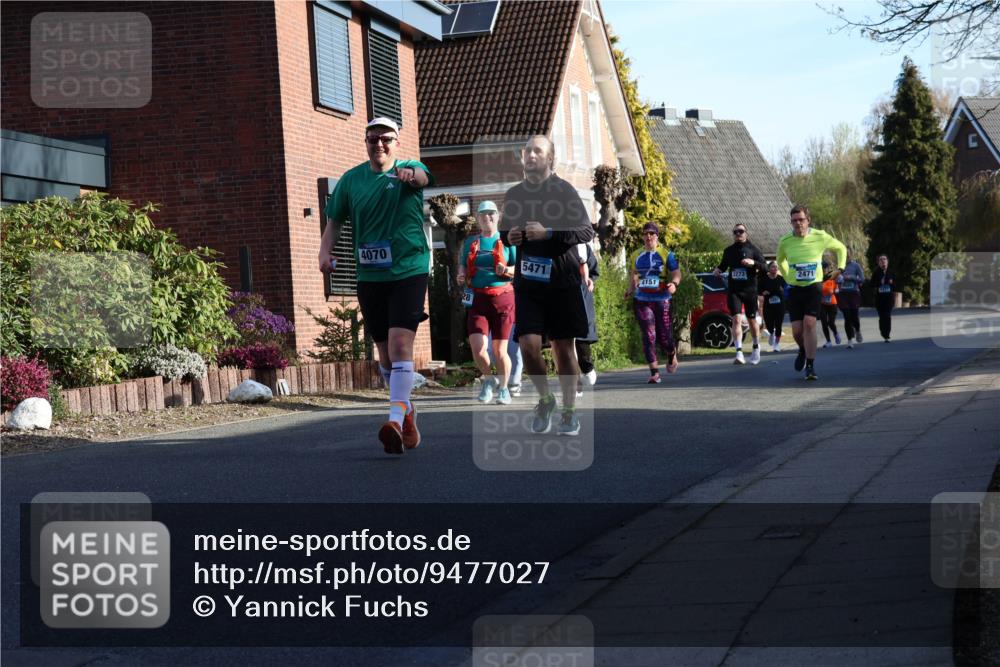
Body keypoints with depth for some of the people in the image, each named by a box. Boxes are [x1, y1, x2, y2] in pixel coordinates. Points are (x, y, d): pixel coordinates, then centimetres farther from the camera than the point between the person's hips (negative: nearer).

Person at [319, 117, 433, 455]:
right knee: (384, 351, 11)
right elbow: (334, 221, 15)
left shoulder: (409, 170, -3)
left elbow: (423, 177, -27)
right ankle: (407, 411, 30)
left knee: (400, 341, -19)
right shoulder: (351, 180, 6)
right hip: (369, 276, 4)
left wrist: (411, 175, -51)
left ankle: (396, 419, -24)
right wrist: (325, 250, -4)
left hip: (409, 271, -4)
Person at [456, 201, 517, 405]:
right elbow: (463, 266, 19)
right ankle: (488, 379, 15)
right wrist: (461, 276, -4)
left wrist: (507, 270, -16)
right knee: (477, 347, -13)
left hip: (502, 298, -2)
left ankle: (503, 388, 20)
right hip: (477, 298, 2)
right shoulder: (470, 242, 14)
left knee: (499, 350, -2)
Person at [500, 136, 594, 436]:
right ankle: (545, 399, 13)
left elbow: (587, 231, -8)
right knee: (529, 345, -11)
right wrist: (509, 238, 0)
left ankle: (569, 412, 14)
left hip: (562, 279, -3)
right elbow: (504, 233, 24)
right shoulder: (514, 195, 11)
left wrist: (548, 233, -18)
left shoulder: (564, 191, -3)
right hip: (528, 281, 3)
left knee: (563, 347, 3)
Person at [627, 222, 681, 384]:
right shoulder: (636, 256, 10)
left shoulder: (666, 254, 0)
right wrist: (630, 290, 5)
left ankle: (671, 355, 38)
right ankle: (654, 372, -6)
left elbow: (676, 273, -2)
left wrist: (674, 283, -22)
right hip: (642, 300, 2)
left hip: (661, 300, -2)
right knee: (648, 335, -8)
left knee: (664, 335, 3)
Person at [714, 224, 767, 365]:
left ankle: (756, 347, 32)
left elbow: (765, 266, -2)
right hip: (733, 290, 1)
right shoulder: (729, 251, 9)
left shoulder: (752, 249, 1)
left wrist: (753, 263, -20)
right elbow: (724, 265, 23)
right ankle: (739, 352, -18)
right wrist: (718, 270, 2)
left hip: (750, 290, -1)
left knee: (752, 320, 11)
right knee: (737, 319, -13)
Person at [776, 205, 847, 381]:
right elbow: (780, 260, 23)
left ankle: (810, 366, -13)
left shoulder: (820, 237, -4)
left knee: (809, 323, -18)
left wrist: (840, 268, 8)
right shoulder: (785, 241, -1)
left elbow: (841, 248, 15)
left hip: (813, 287, -2)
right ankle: (803, 350, 33)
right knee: (797, 330, -2)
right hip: (794, 289, 2)